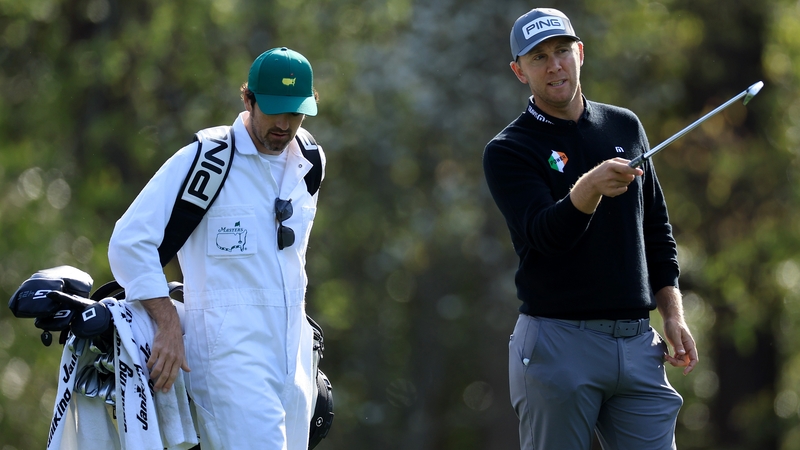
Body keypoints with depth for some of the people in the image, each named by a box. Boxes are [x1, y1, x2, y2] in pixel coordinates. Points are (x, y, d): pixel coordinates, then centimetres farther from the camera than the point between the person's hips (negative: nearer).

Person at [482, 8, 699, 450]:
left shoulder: (625, 126, 15)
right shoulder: (507, 151, -1)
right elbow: (545, 234, -17)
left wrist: (673, 314, 11)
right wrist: (589, 188, -37)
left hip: (637, 343, 4)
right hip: (558, 342, -4)